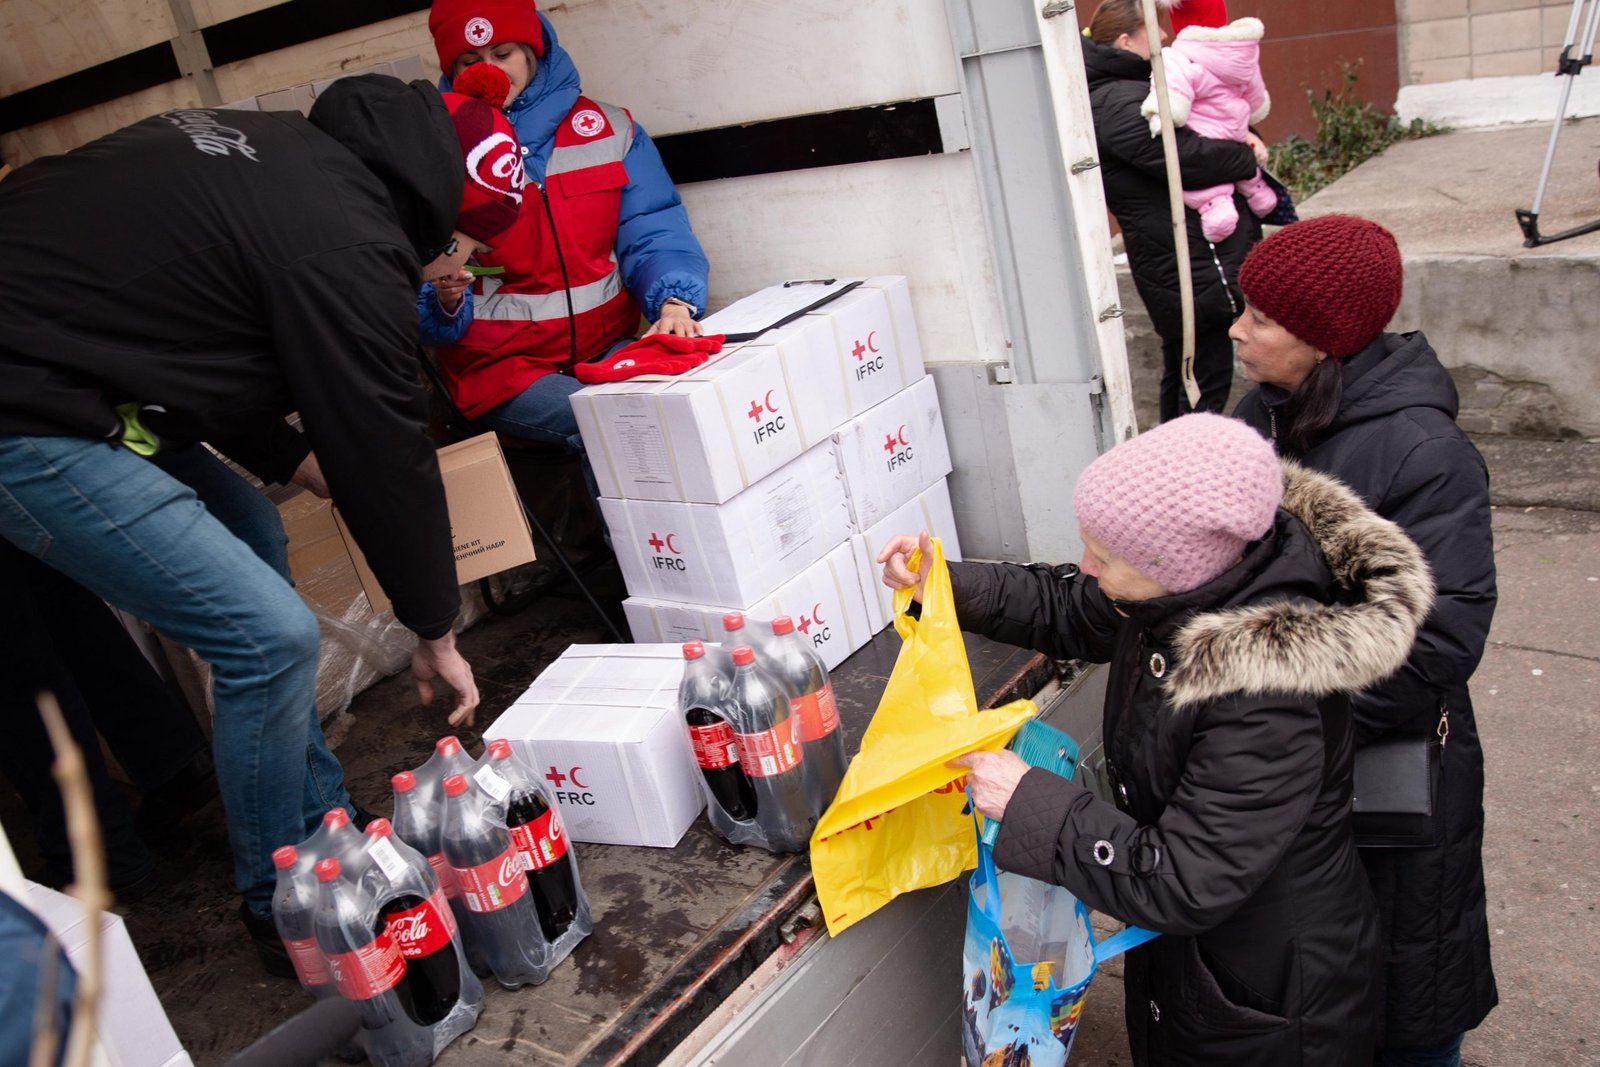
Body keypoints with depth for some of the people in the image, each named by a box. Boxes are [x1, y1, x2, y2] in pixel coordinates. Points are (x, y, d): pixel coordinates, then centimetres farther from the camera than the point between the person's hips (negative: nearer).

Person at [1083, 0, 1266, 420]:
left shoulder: (1126, 91, 15)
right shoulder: (1115, 103, -19)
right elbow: (1188, 156, -25)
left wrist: (1241, 139, 1)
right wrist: (1249, 156, -7)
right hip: (1197, 269, -11)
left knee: (1182, 374, 19)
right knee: (1206, 381, -6)